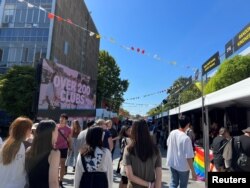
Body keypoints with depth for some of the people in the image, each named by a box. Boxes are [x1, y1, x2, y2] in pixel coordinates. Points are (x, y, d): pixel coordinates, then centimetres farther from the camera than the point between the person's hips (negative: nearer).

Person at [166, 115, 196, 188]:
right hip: (183, 167, -5)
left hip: (172, 163, 5)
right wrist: (193, 171, -15)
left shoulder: (172, 133, -7)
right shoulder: (186, 138, -26)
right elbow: (189, 157, -23)